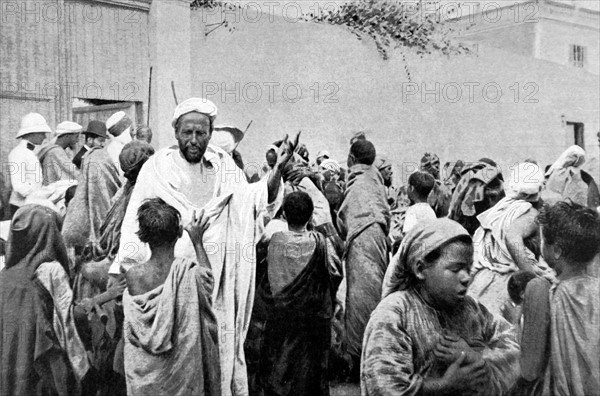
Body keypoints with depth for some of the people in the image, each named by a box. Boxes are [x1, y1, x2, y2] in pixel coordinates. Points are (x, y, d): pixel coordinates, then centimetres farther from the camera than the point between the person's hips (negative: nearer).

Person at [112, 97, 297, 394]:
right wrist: (123, 270, -12)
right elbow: (134, 222, -4)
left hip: (216, 279, 2)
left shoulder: (223, 166, 3)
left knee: (219, 347, 10)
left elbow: (257, 202, -8)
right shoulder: (157, 168, -4)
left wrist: (278, 169, -23)